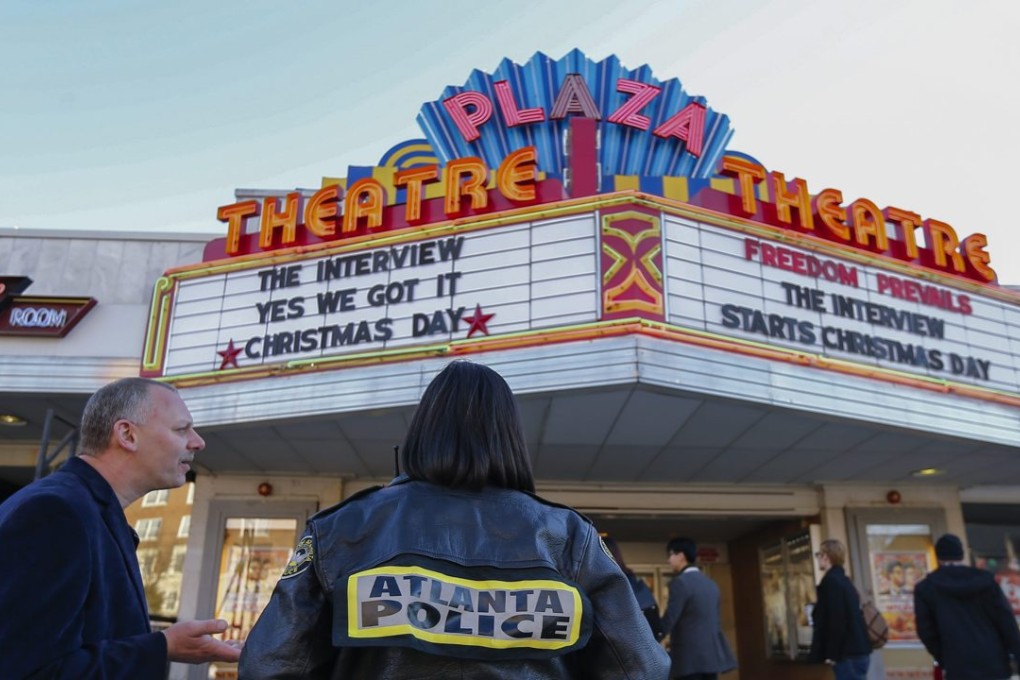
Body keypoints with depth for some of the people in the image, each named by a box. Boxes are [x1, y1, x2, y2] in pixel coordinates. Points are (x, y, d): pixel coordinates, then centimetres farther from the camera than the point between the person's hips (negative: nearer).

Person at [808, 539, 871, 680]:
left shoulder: (830, 580, -13)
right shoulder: (843, 580, 16)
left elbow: (836, 620, -20)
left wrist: (833, 654, -16)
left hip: (848, 654, -10)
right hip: (856, 651, 10)